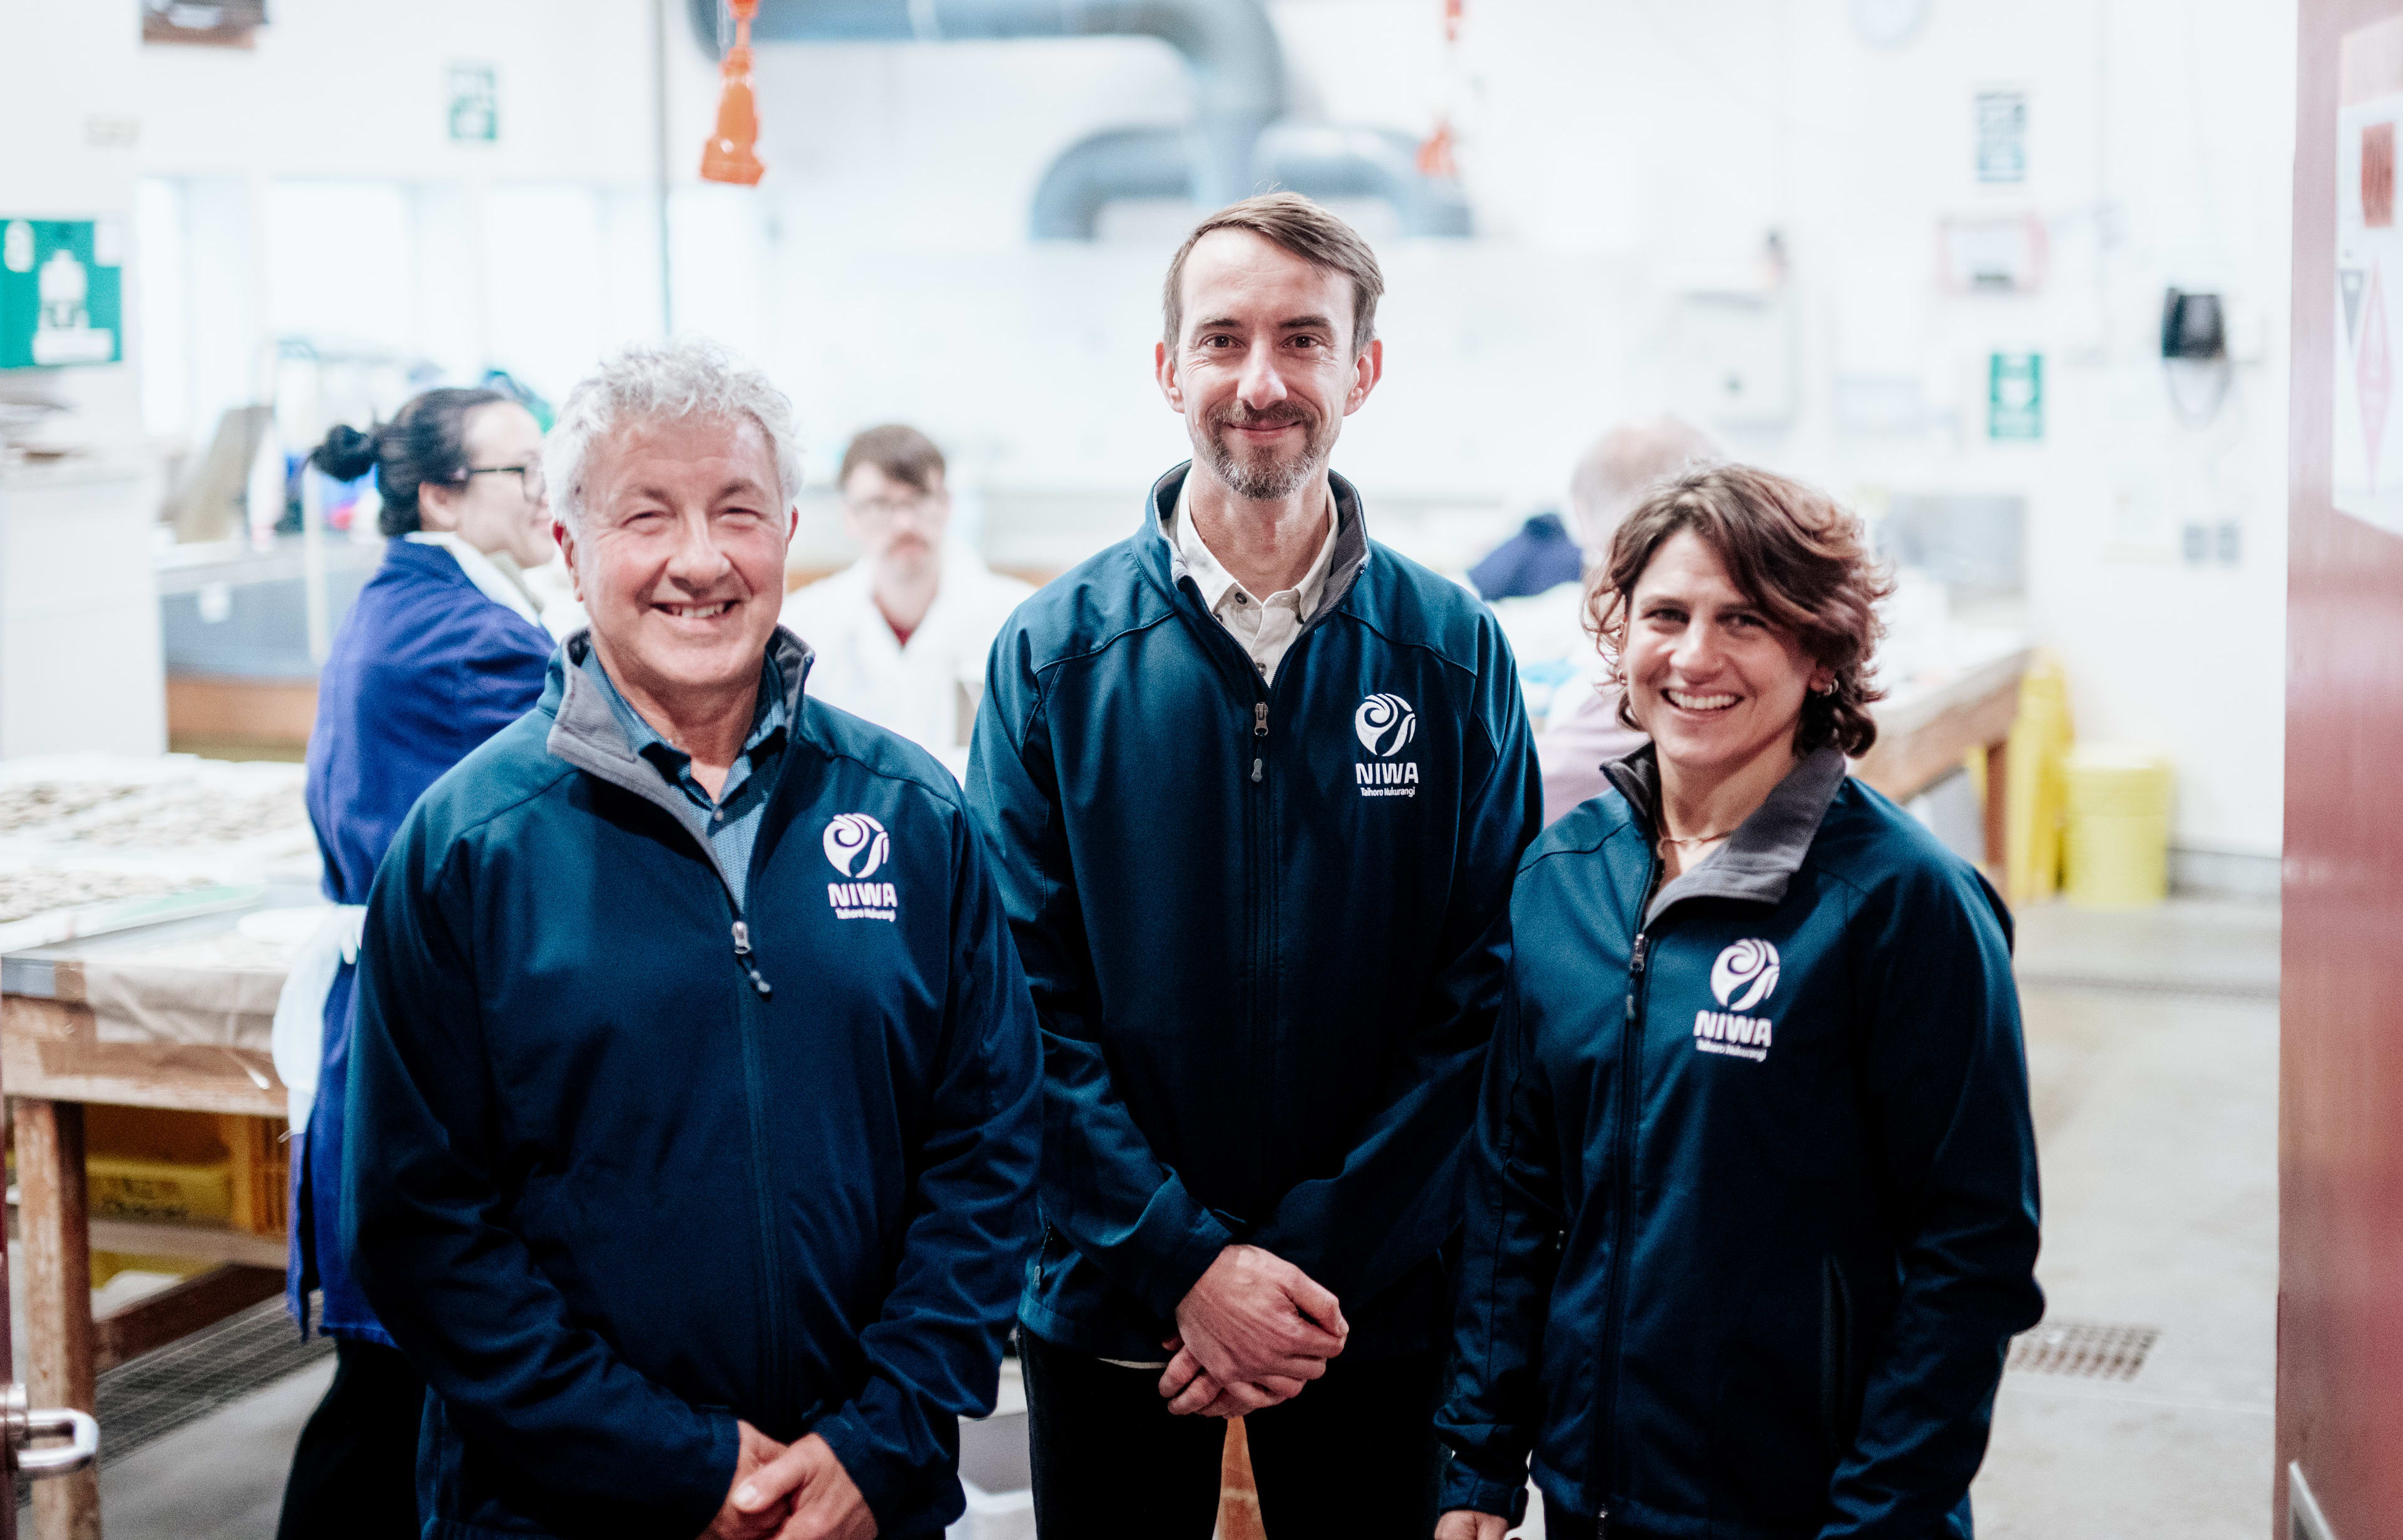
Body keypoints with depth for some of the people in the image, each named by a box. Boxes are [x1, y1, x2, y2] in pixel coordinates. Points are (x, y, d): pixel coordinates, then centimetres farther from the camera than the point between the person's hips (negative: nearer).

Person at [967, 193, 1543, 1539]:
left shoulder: (1454, 654, -2)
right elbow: (1027, 1002, -7)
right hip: (1109, 1311, 0)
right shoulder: (1054, 655, -3)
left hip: (1375, 1314, 1)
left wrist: (1312, 1263, -13)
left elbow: (1483, 998, -5)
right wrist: (1187, 1262, -15)